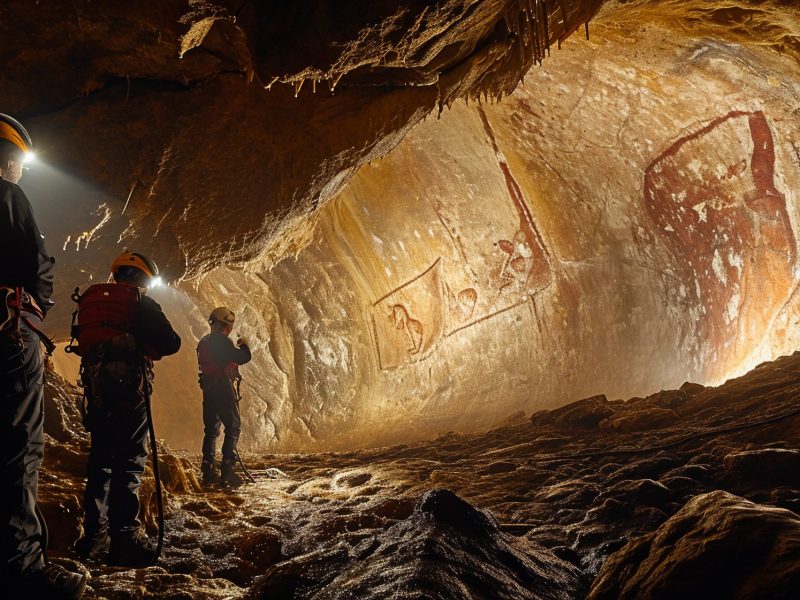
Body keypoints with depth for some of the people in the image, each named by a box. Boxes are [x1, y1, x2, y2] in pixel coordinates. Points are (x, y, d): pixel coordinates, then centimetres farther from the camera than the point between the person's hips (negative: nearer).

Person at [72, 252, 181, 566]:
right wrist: (149, 349, 10)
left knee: (101, 458, 13)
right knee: (130, 459, -7)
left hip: (95, 386, 7)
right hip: (128, 385, -7)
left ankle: (94, 534, 16)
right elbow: (171, 343, -10)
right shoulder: (141, 302, -3)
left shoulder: (91, 299, 17)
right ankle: (125, 537, -12)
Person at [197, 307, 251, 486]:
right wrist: (244, 345, 0)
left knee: (211, 429, 13)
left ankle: (208, 471, 12)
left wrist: (236, 348, 24)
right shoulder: (223, 342, -14)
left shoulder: (204, 342, 12)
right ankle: (227, 471, -9)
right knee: (233, 427, -3)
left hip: (208, 389, 8)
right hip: (224, 389, -8)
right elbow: (243, 358, -20)